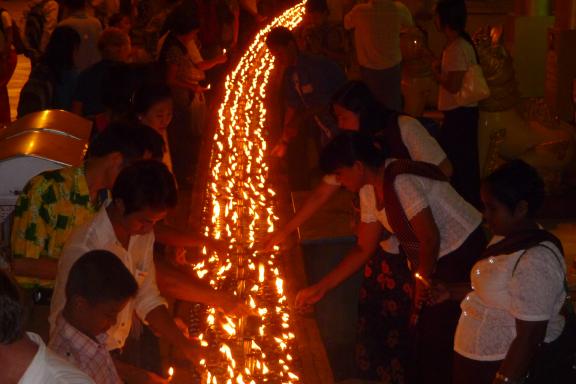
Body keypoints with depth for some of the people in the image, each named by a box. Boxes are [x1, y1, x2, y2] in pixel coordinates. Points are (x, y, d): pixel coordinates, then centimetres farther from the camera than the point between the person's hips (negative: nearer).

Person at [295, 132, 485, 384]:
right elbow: (364, 249, 8)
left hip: (463, 253, -8)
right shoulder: (369, 189, 2)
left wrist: (422, 287, -8)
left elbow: (430, 238, -24)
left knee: (439, 335, 0)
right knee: (424, 328, 14)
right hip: (435, 259, 8)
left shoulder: (401, 182, -27)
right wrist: (320, 287, 5)